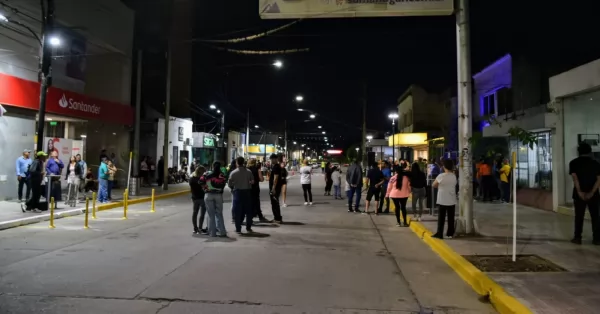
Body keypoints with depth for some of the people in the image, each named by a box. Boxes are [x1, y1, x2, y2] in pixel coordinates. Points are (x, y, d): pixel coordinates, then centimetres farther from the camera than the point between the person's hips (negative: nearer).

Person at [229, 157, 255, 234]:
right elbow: (253, 181, -3)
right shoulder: (249, 172, -3)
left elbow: (229, 184, -7)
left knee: (238, 211, 5)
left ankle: (238, 229, 5)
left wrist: (233, 188, 12)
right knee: (248, 210, 12)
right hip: (247, 192, 2)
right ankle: (248, 227, 18)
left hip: (238, 192, -2)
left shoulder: (233, 173, -9)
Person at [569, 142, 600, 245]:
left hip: (579, 194, -1)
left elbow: (574, 177, -12)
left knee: (579, 216, 5)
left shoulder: (573, 163, -1)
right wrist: (592, 192, -11)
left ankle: (577, 238, 8)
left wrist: (579, 192, -14)